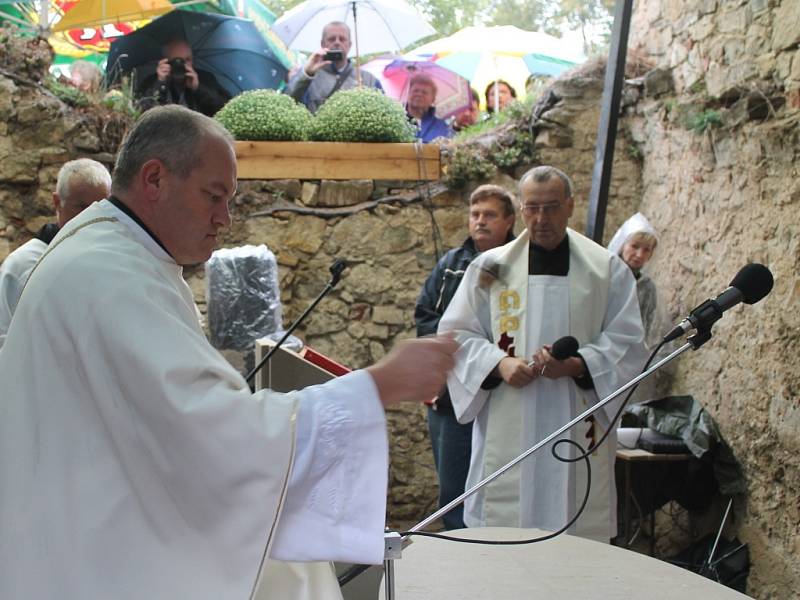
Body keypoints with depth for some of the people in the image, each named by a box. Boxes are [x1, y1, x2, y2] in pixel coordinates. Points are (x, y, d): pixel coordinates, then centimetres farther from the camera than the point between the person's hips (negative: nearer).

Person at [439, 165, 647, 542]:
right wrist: (500, 363, -12)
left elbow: (627, 343, 2)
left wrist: (575, 365, -15)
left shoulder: (608, 270, 7)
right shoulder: (491, 268, 8)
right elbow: (456, 334, 6)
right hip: (507, 436, 0)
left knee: (577, 541, 2)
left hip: (578, 431, 0)